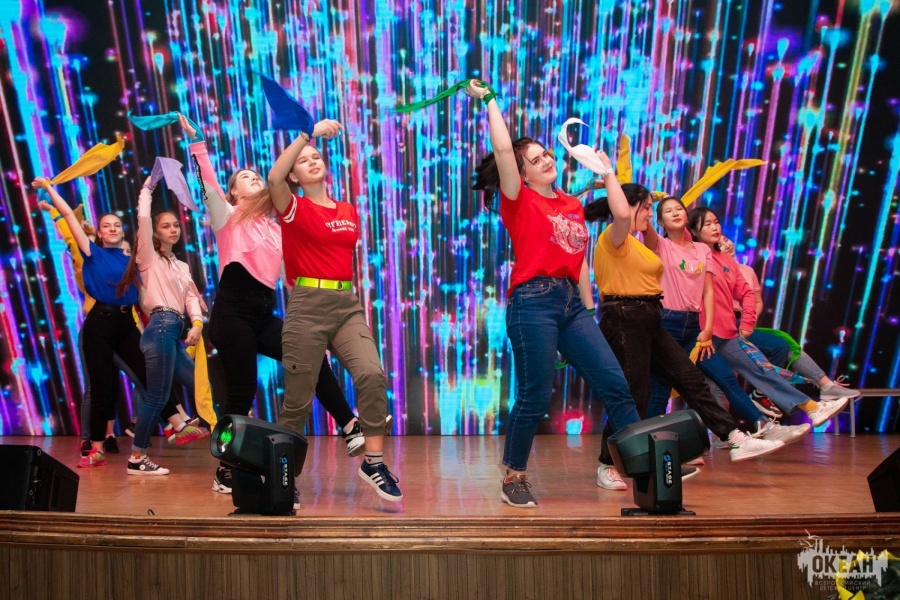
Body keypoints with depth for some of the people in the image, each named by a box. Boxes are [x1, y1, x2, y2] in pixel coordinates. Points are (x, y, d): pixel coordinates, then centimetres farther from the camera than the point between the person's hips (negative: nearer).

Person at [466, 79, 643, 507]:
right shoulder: (518, 201, 1)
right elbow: (503, 148, -11)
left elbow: (579, 262, 18)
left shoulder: (573, 206, 18)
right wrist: (489, 101, -2)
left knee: (614, 383, 5)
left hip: (571, 303, 6)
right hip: (533, 301, -6)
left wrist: (589, 310, 15)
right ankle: (514, 481, 14)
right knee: (535, 397, -4)